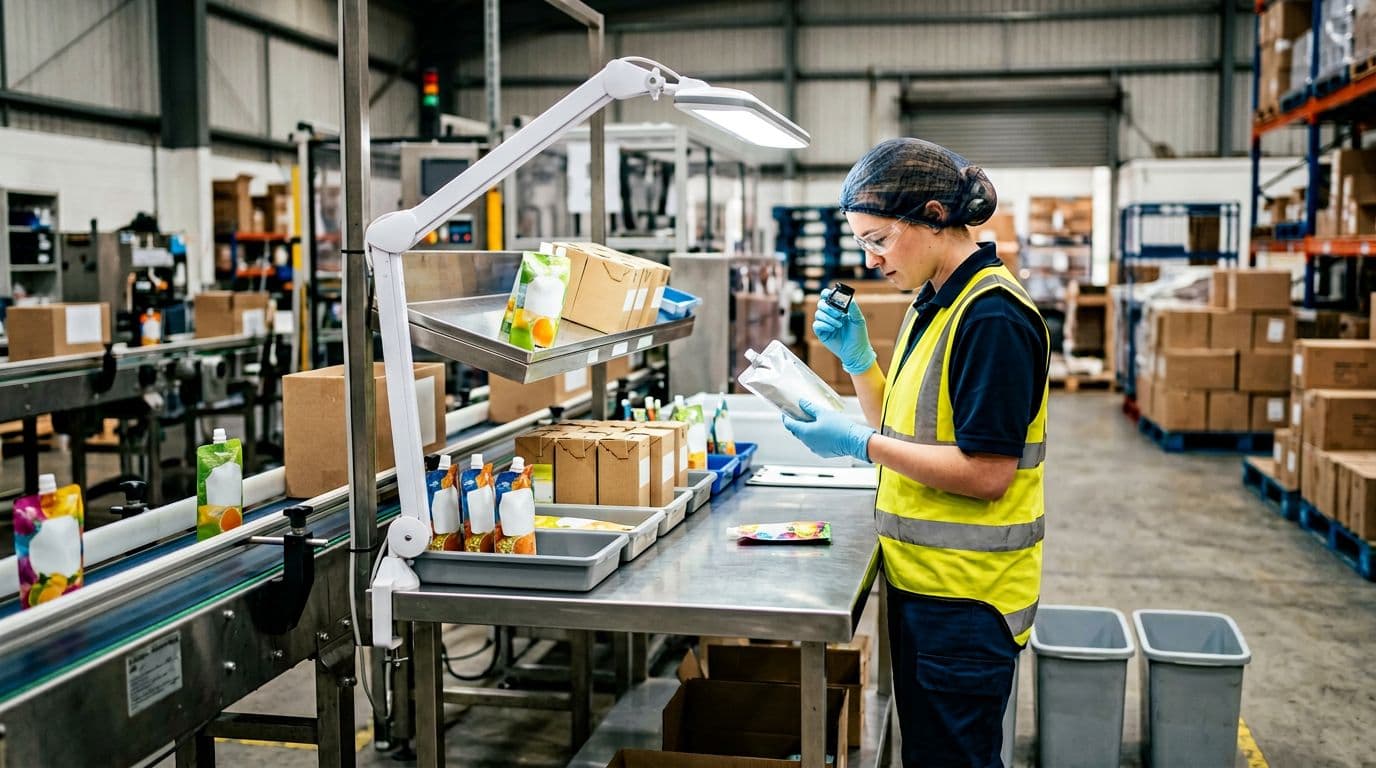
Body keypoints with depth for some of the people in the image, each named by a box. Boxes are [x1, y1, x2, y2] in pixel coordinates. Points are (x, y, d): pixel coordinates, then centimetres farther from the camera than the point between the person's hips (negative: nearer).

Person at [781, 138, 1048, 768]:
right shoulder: (932, 304, 11)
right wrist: (857, 356, 2)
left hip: (967, 597, -9)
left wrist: (860, 444, -21)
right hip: (921, 579, 9)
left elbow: (988, 474, -22)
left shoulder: (992, 316, -19)